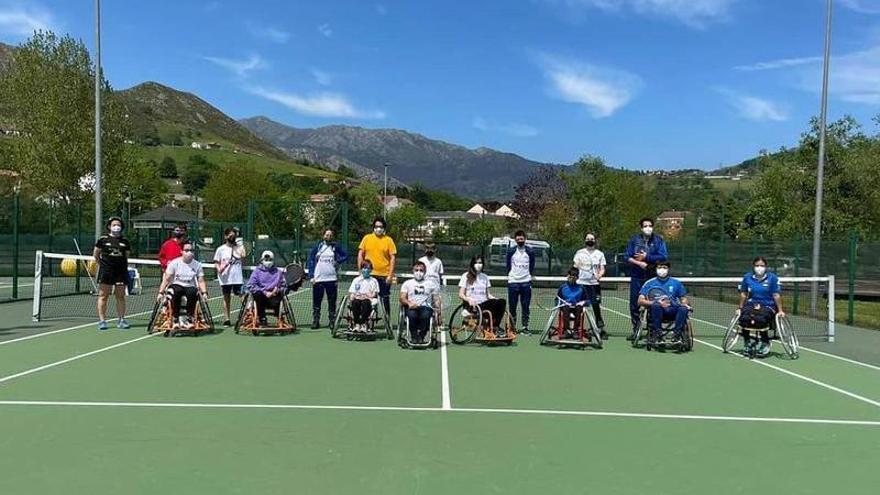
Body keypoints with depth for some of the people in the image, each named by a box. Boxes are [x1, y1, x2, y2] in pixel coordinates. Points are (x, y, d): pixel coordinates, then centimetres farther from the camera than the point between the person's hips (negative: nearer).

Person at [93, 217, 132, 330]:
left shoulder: (125, 241, 9)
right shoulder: (103, 240, 2)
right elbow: (95, 254, 11)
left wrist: (124, 267, 10)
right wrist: (102, 264, 9)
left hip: (121, 271, 3)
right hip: (106, 272, -2)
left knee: (121, 296, 6)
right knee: (103, 296, 0)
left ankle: (121, 320, 12)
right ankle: (102, 320, 4)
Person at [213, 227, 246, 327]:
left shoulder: (239, 247, 8)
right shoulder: (220, 249, 6)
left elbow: (243, 257, -4)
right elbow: (216, 263, 6)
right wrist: (219, 268, -13)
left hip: (238, 278, 0)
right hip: (225, 279, 1)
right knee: (226, 298, 7)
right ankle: (227, 319, 13)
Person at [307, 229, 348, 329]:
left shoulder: (336, 247, 7)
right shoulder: (317, 246, 6)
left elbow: (345, 255, 14)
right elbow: (310, 261, 5)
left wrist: (338, 261, -4)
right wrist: (311, 276, -3)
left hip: (332, 279, 0)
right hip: (318, 279, 0)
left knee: (332, 302, 4)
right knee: (316, 302, 3)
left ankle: (332, 322, 11)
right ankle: (315, 321, 10)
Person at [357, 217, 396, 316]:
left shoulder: (389, 240, 0)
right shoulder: (367, 238, 5)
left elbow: (393, 258, -3)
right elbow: (360, 254, 7)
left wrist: (390, 275, -9)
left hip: (384, 275, -1)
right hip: (369, 274, 1)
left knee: (385, 299, 5)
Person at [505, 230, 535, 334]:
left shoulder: (530, 252, 4)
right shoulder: (511, 251, 3)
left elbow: (532, 267, 10)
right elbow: (508, 266, 9)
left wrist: (530, 277, 2)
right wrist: (509, 276, 2)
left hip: (526, 282, 0)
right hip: (513, 282, 0)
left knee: (526, 306, 2)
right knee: (512, 306, 3)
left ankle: (525, 326, 8)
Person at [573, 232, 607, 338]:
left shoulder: (600, 254, 12)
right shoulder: (580, 252, 12)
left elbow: (602, 269, 7)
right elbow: (575, 267, 13)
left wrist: (600, 275, -13)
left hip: (594, 283, 0)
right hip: (581, 283, 0)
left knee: (597, 306, -4)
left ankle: (601, 329, 4)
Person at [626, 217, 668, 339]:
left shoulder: (658, 240, 1)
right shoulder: (635, 239, 4)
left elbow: (663, 257, -9)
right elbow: (627, 257, 0)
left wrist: (646, 257, -13)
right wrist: (639, 263, -16)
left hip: (652, 277, -1)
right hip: (636, 277, 2)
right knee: (634, 305, 4)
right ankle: (636, 330, 16)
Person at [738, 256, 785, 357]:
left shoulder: (772, 278, -3)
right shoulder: (747, 277, 5)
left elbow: (776, 295, -2)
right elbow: (743, 294, 14)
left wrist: (780, 310, -2)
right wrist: (740, 308, 16)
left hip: (768, 306, -2)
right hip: (751, 304, 2)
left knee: (760, 319, -34)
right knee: (744, 318, -30)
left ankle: (765, 343, -4)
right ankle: (747, 341, -2)